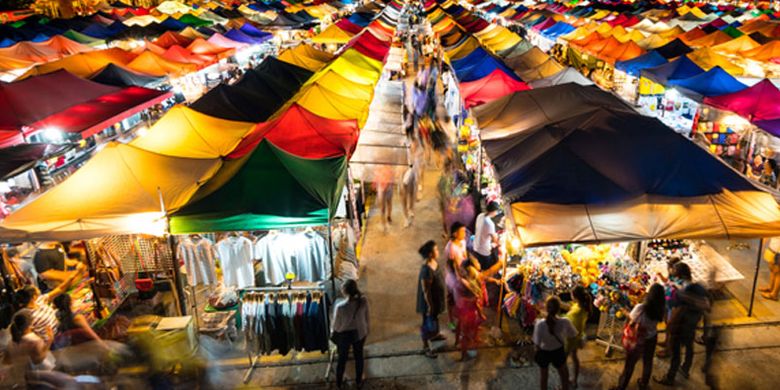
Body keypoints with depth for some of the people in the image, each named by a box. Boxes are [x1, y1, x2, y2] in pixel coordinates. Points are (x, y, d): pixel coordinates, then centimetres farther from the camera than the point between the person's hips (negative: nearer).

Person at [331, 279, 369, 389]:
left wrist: (333, 334, 5)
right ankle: (359, 381, 47)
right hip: (359, 333, 2)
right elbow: (366, 318, -7)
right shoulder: (364, 301, -25)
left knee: (342, 359, 23)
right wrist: (366, 331, 12)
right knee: (359, 357, 27)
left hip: (344, 335, -2)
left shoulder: (340, 306, -34)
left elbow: (336, 325, -18)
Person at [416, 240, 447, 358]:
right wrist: (429, 306, -18)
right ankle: (426, 346, 30)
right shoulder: (426, 270, -36)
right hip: (430, 300, -9)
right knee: (428, 322, 10)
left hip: (436, 297, 9)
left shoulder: (435, 262, -7)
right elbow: (426, 291, -27)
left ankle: (434, 335, 55)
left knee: (434, 318, 31)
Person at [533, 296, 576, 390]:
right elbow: (573, 334, -9)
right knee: (564, 375, 29)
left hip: (544, 352, 0)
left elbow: (537, 343, -21)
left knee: (543, 376, 27)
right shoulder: (565, 322, -30)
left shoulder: (540, 324, -34)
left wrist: (538, 351, 0)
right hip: (558, 352, 0)